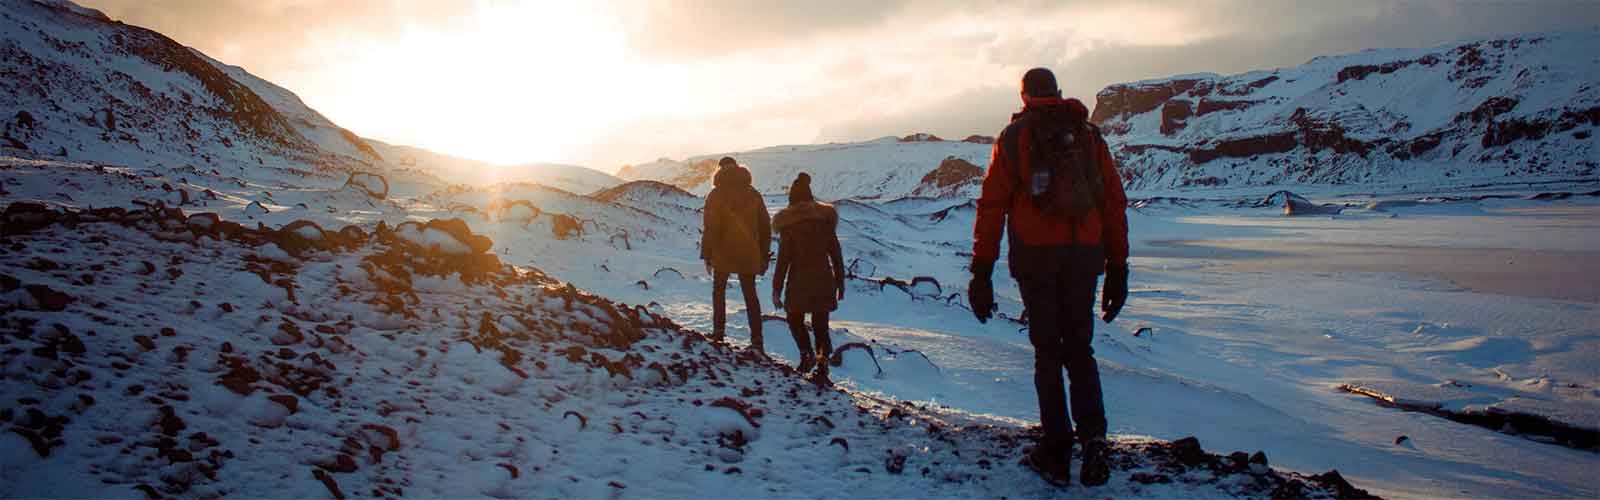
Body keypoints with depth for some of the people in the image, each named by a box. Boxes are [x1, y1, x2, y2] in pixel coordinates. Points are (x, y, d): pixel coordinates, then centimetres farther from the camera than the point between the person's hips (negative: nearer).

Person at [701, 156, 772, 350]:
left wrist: (707, 255, -3)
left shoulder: (716, 195, -7)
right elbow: (765, 226, 8)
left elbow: (711, 227, -11)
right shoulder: (753, 193, 5)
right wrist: (764, 255, 14)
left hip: (723, 254, -3)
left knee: (718, 292, 17)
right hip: (749, 255, 3)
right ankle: (757, 340, 1)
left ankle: (719, 331, 14)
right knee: (751, 295, 8)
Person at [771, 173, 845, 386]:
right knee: (820, 323, 11)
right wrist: (840, 284, 14)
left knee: (795, 318, 19)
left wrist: (776, 289, -2)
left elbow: (783, 258, -8)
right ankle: (822, 364, -1)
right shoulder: (826, 218, 3)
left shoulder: (788, 223, -8)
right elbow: (836, 254, 6)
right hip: (824, 279, 3)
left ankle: (807, 354, 1)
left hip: (799, 281, -3)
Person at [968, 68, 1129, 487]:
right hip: (1085, 257, 2)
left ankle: (1057, 453, 7)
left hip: (1035, 258, -2)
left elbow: (991, 205, -2)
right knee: (1080, 351, 13)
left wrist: (981, 272, -1)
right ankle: (1093, 435, -7)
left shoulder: (1014, 137, 4)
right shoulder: (1089, 135, 11)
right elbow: (1115, 204, 9)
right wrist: (1117, 268, 13)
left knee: (1047, 353, 8)